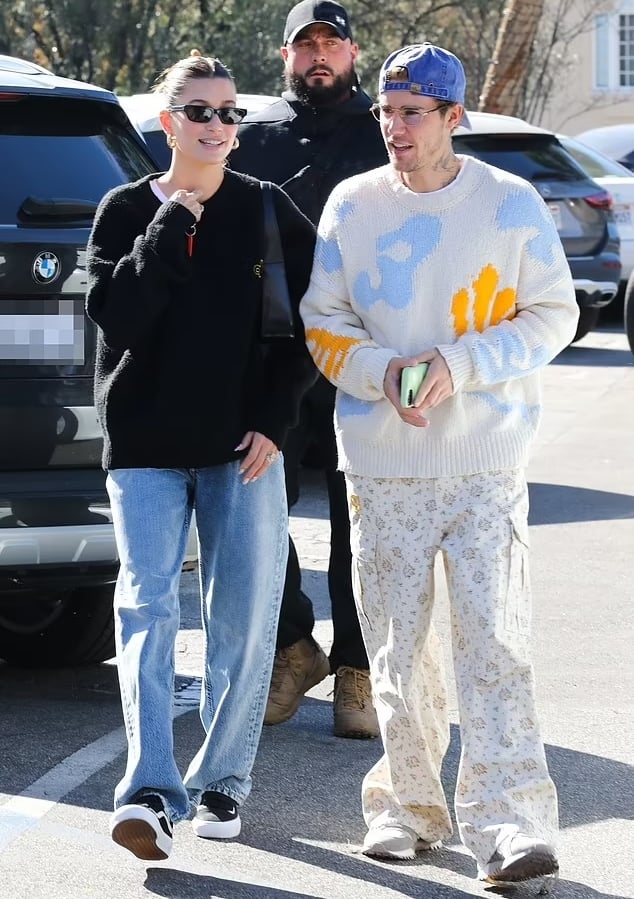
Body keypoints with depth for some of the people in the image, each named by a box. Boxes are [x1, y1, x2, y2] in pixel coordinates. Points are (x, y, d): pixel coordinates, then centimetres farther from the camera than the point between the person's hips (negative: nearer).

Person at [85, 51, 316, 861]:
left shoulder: (268, 212, 3)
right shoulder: (126, 211, 2)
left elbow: (304, 323, 4)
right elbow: (113, 312, -10)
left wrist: (274, 420, -5)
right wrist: (169, 229, -14)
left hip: (243, 447, 1)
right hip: (145, 447, -1)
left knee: (242, 619, 1)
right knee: (146, 607, -12)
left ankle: (221, 781, 14)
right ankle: (150, 792, -20)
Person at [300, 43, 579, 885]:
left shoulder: (512, 205, 0)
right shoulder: (351, 206, 5)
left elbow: (552, 315, 1)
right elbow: (320, 322, 8)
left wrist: (458, 366, -12)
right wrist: (381, 372, -12)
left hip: (486, 466, -2)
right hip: (383, 467, 2)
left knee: (494, 641, -11)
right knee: (398, 649, 7)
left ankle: (509, 824, -14)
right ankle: (407, 805, 22)